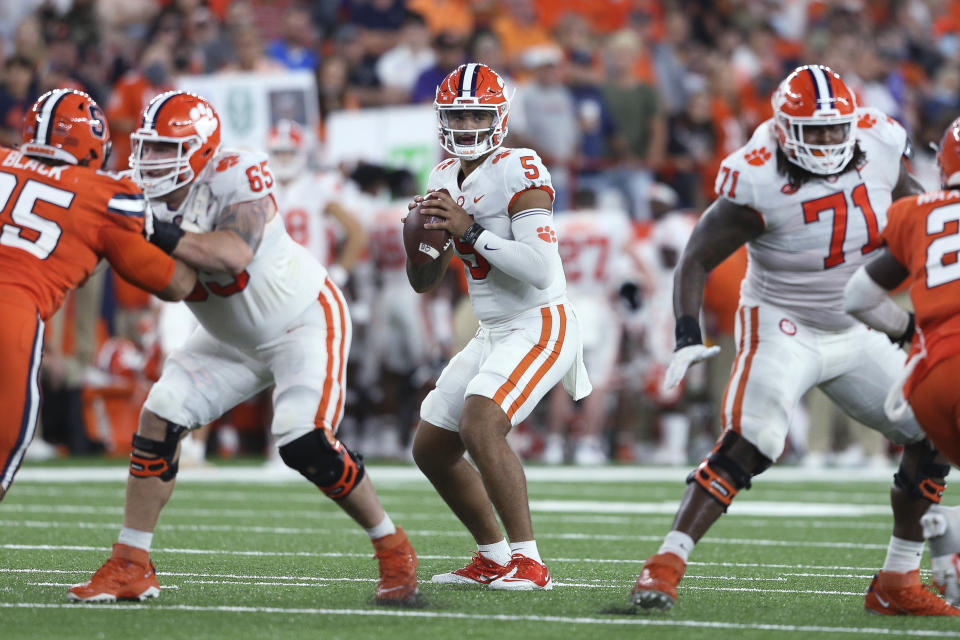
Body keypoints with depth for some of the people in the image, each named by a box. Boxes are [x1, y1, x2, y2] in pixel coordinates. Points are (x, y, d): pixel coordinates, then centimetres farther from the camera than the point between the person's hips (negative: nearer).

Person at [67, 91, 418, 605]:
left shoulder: (235, 176, -27)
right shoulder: (141, 195, -8)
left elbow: (234, 254, -42)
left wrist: (163, 235, -50)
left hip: (304, 321, -7)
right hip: (235, 339, 7)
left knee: (304, 441, -21)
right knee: (160, 417, -8)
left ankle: (393, 549, 0)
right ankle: (129, 567, -2)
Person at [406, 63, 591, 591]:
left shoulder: (520, 172, -16)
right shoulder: (444, 179, 9)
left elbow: (541, 269, -26)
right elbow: (423, 281, 14)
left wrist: (470, 230, -25)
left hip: (539, 325, -9)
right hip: (492, 334, 9)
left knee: (479, 425, -28)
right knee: (431, 449, 11)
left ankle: (527, 561, -23)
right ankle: (493, 559, 24)